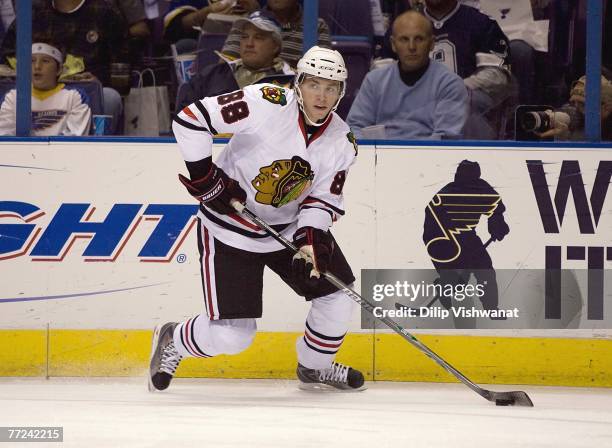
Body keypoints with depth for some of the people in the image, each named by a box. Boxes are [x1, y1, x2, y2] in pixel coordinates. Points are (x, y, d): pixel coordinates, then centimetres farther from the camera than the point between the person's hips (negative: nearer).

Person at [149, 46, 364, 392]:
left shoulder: (342, 143, -7)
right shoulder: (267, 104, -24)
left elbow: (323, 198, -3)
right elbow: (190, 119, -25)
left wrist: (312, 239, -21)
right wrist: (205, 177, -23)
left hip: (292, 226, 6)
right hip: (230, 230, -6)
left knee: (338, 301, 2)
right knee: (231, 336, -8)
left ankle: (315, 366, 30)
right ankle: (171, 341, 24)